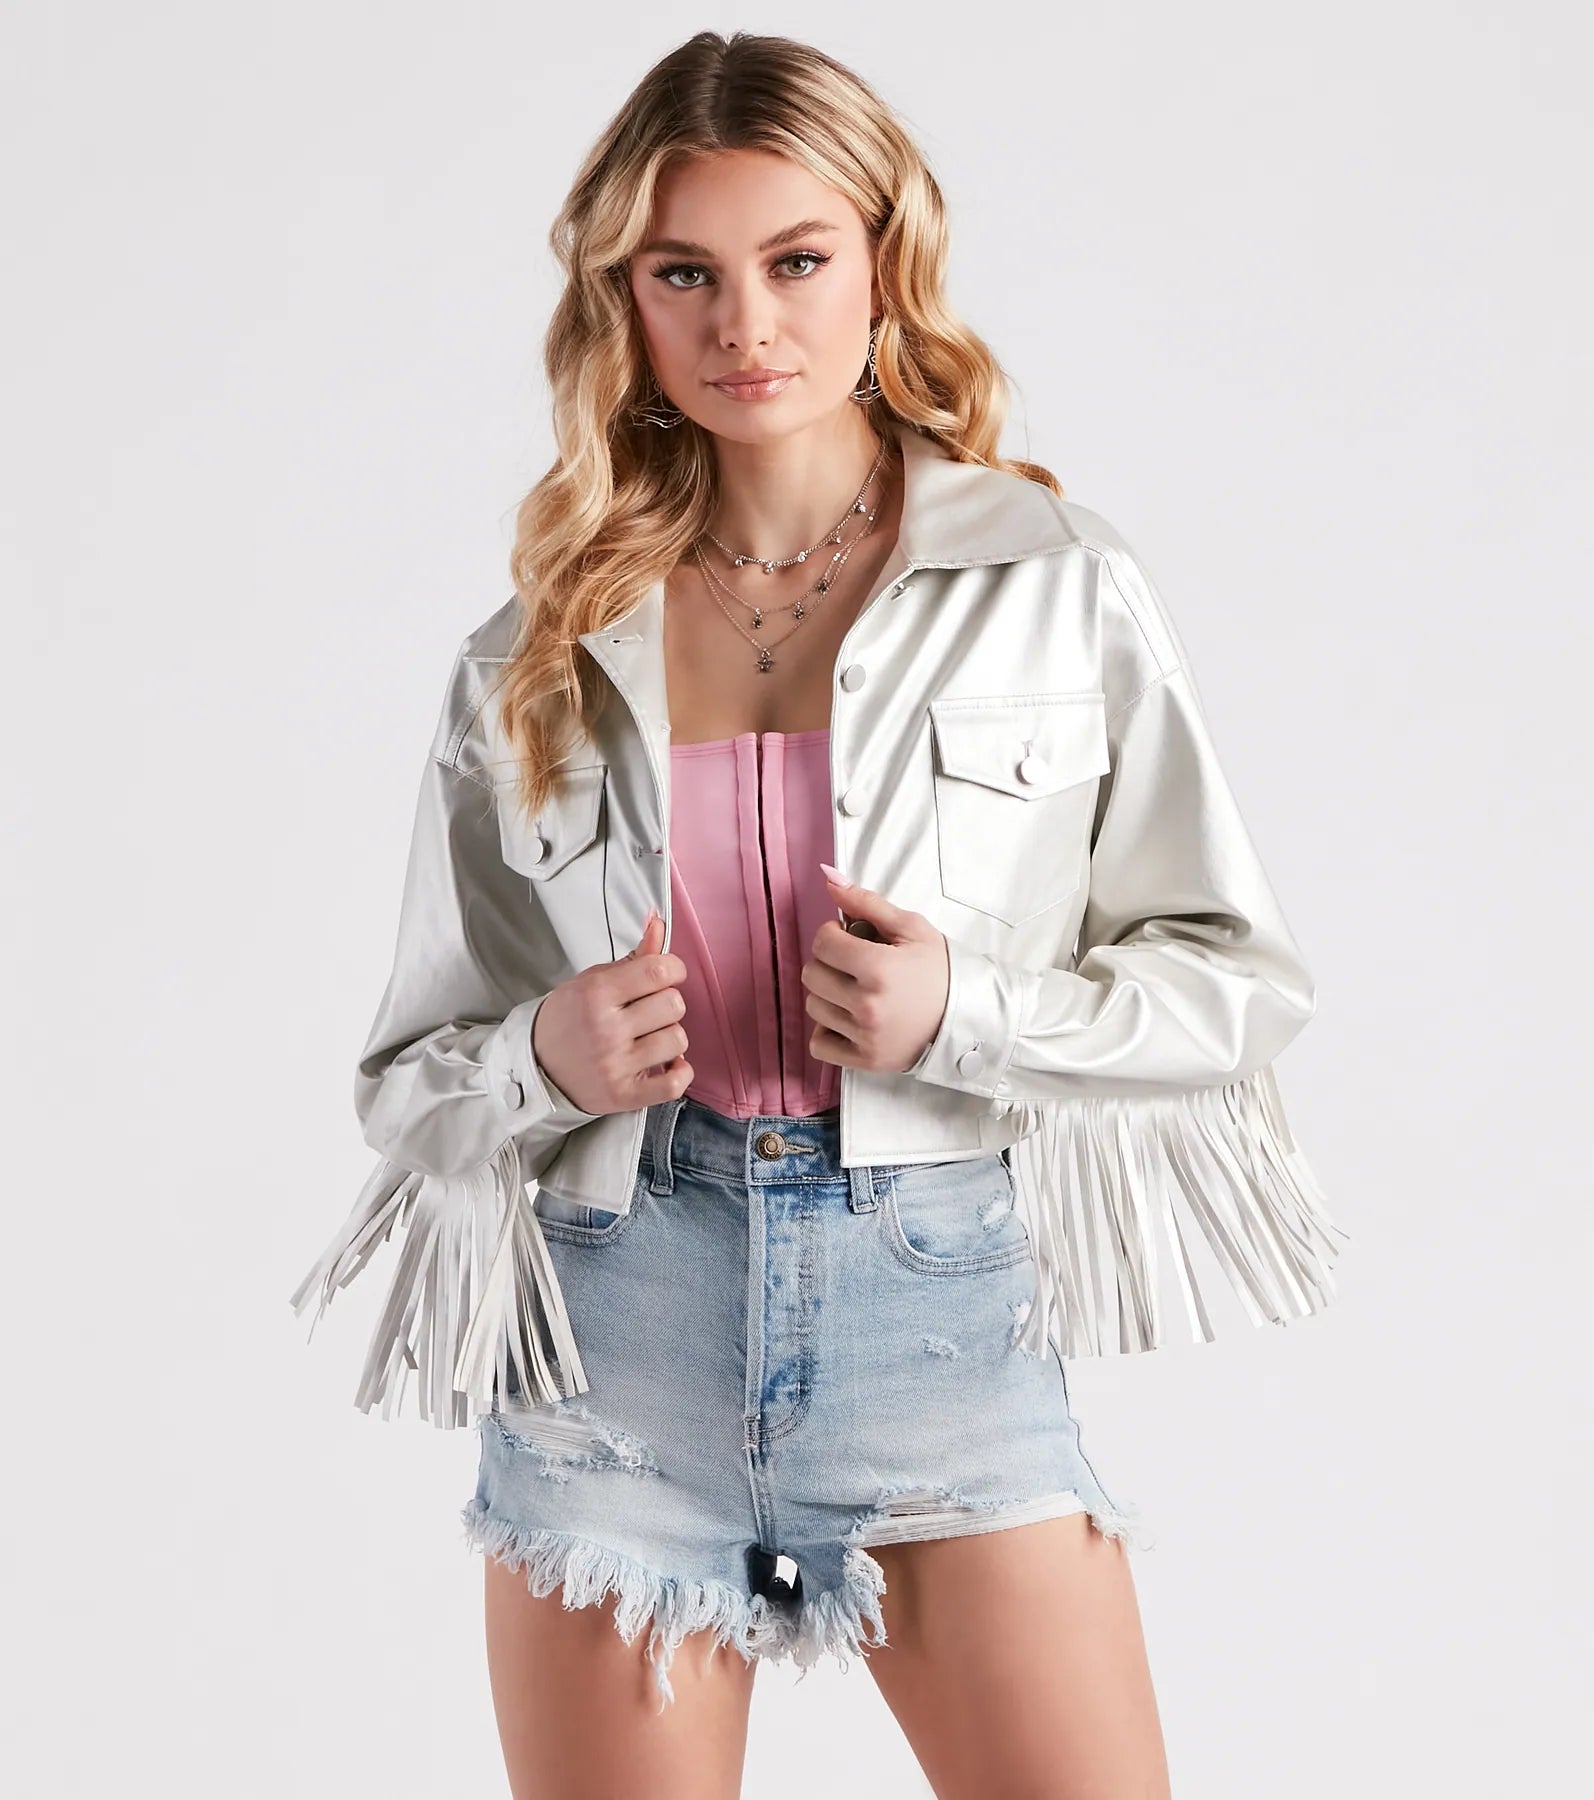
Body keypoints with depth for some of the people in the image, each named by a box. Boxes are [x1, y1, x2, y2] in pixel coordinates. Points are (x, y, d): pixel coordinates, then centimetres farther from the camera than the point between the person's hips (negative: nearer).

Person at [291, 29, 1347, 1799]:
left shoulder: (1060, 590, 0)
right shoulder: (535, 656, 4)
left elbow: (1239, 980, 2)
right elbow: (412, 1074, 9)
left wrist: (964, 1015, -13)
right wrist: (548, 1060, -12)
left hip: (940, 1307, -1)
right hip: (622, 1337, 2)